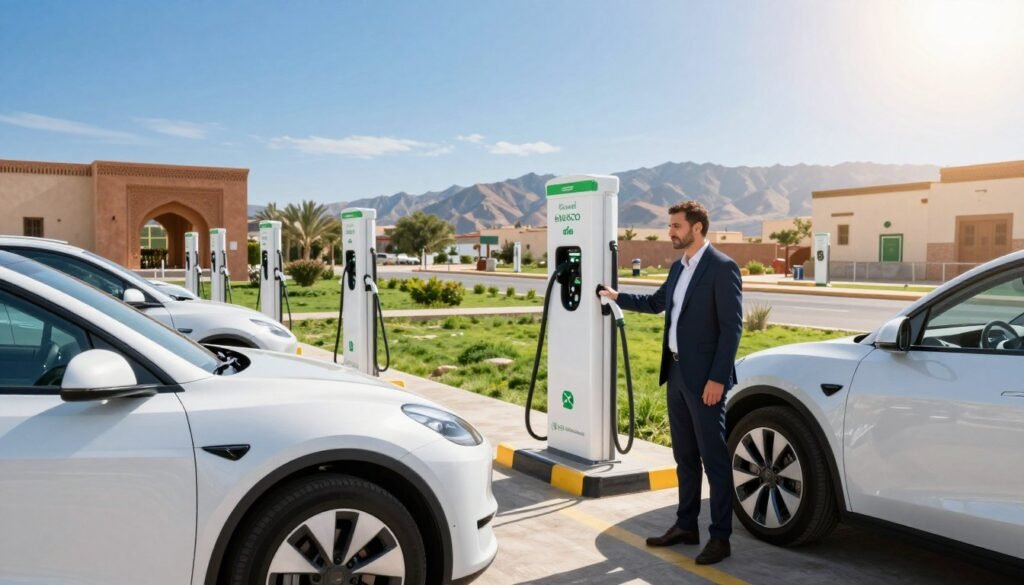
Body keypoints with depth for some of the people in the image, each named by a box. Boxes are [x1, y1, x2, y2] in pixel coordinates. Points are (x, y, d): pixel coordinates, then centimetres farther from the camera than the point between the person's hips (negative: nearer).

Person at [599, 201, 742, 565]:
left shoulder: (722, 267, -12)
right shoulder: (679, 267, 13)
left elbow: (732, 326, -16)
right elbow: (658, 302, 30)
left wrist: (717, 378, -19)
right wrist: (617, 296, 25)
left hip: (704, 378, -8)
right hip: (676, 373, 8)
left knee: (714, 458, 0)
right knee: (684, 456, 15)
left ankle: (720, 537, 8)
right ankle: (686, 525, 26)